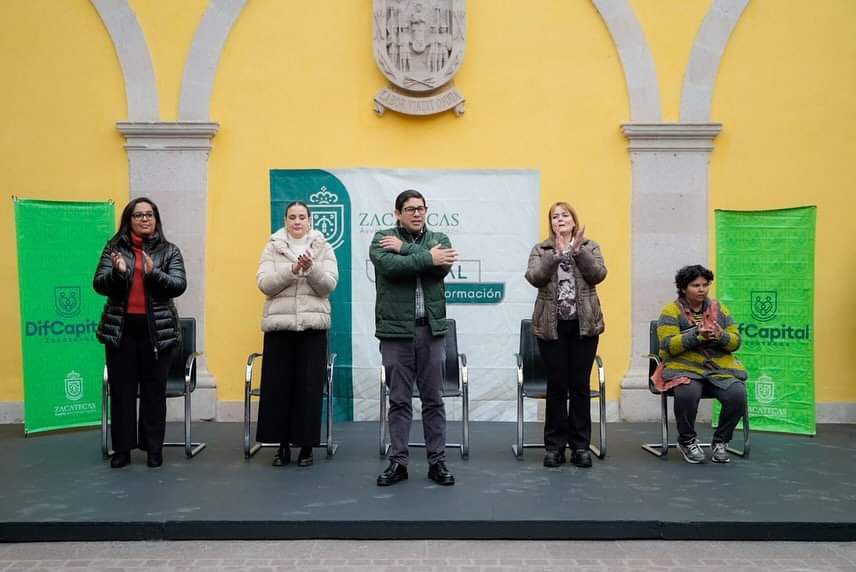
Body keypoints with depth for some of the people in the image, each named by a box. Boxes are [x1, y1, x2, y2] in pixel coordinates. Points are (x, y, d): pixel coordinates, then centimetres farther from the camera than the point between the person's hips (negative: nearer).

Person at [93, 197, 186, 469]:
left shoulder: (169, 251, 4)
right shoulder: (114, 248, 7)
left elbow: (179, 285, -6)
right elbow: (98, 284, 1)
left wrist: (154, 273, -22)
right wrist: (117, 272, -19)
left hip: (157, 329, -1)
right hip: (121, 329, 1)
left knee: (154, 390, 5)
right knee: (121, 390, 6)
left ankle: (154, 448, 15)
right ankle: (122, 448, 16)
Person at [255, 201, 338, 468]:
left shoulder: (323, 248, 7)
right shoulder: (272, 247, 8)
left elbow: (329, 285, -4)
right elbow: (264, 283, -5)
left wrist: (311, 268, -21)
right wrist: (292, 269, -18)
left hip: (312, 325, -1)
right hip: (279, 325, 1)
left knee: (309, 387, 1)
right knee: (278, 386, 3)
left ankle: (306, 445, 12)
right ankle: (282, 444, 16)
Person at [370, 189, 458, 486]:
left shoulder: (438, 238, 9)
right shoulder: (382, 239, 2)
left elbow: (443, 266, -12)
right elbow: (388, 265, -19)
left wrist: (405, 248, -12)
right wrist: (427, 257, -16)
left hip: (431, 329, 2)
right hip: (396, 330, -2)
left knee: (433, 399, 9)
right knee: (399, 400, 7)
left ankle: (437, 461, 19)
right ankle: (398, 461, 17)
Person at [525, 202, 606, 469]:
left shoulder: (590, 247, 10)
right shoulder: (540, 250, 8)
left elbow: (598, 274, -7)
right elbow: (534, 277, -10)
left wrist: (577, 249, -14)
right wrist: (557, 253, -18)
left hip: (584, 325, 1)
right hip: (552, 326, -1)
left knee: (580, 385, 5)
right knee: (556, 386, 2)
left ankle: (580, 445, 15)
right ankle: (554, 445, 12)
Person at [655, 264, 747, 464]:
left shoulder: (719, 308, 14)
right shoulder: (671, 311, 1)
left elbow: (735, 341, 8)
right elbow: (668, 345, -11)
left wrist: (720, 336, -14)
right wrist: (697, 335, -23)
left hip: (721, 369, 4)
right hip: (684, 368, -3)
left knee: (738, 394, -26)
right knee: (687, 393, -36)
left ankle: (720, 441, 0)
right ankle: (687, 440, -6)